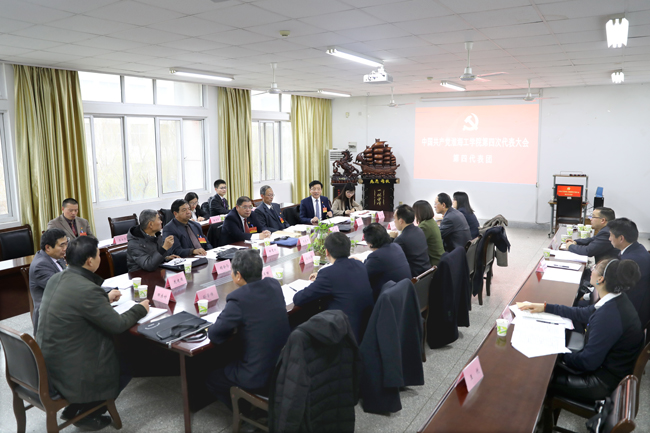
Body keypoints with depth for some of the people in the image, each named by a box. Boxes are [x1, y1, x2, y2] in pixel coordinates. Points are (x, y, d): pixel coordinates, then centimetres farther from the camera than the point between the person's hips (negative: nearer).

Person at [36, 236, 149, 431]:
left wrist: (105, 299, 23)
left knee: (114, 350, 25)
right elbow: (118, 325, -19)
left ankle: (75, 407, 30)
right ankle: (86, 414, 22)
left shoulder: (56, 278, -2)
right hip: (66, 370, -9)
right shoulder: (87, 289, -29)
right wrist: (140, 309, -2)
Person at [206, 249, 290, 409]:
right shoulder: (274, 285, -2)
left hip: (261, 379, -7)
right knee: (232, 356, 31)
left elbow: (214, 335, -14)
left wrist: (232, 325, 4)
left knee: (210, 377, 18)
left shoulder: (238, 299, -23)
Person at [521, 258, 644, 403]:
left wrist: (561, 354, -9)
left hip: (603, 384, -8)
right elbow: (582, 314, 13)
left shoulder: (608, 315, -33)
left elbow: (589, 362, -26)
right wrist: (545, 307, 11)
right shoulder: (616, 302, -3)